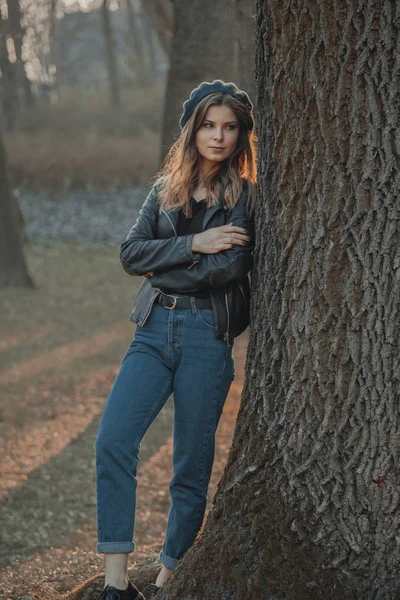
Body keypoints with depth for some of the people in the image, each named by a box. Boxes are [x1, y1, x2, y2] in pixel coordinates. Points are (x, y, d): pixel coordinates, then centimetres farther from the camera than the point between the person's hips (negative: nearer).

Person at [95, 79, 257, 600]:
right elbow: (131, 253, 1)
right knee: (112, 442, -13)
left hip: (208, 336, -3)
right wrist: (193, 244, -12)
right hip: (154, 329, 3)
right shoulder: (166, 189, 12)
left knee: (192, 466, 2)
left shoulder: (247, 197, 0)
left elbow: (230, 267, -13)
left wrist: (163, 270, -4)